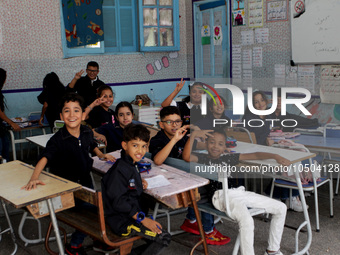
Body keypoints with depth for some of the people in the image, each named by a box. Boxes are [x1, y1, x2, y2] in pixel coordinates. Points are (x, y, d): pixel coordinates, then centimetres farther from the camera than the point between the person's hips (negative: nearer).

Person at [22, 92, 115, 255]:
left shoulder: (87, 132, -4)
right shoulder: (58, 139, -21)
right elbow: (45, 157, -33)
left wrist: (101, 155, 2)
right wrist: (34, 177, -48)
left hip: (85, 179, 6)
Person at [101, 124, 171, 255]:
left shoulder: (130, 165, 8)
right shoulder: (119, 170, -22)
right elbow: (118, 201, -24)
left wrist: (139, 183, 6)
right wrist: (142, 218, -24)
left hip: (131, 213, 10)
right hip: (122, 221, -10)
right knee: (164, 238, -12)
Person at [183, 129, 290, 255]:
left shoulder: (227, 158, 20)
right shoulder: (203, 158, 8)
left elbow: (254, 155, 15)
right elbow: (186, 157, -16)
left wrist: (275, 156, 4)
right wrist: (193, 135, -17)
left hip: (240, 191, 7)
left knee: (281, 208, 8)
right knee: (246, 220, -37)